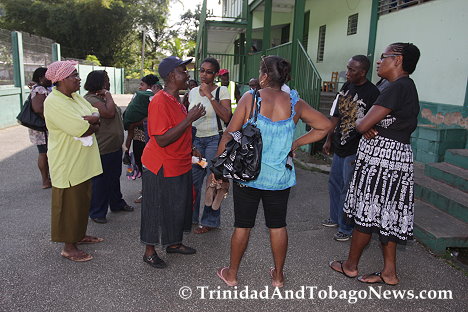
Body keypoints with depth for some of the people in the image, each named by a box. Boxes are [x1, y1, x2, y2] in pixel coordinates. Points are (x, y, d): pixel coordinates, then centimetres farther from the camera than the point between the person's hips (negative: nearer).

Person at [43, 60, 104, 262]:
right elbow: (82, 130, -28)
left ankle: (80, 235, 35)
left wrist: (86, 122, -17)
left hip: (82, 162, 9)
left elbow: (96, 114, 3)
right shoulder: (54, 102, -20)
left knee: (82, 201, 19)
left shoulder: (75, 97, 10)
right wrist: (92, 123, -7)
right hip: (67, 164, -9)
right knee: (69, 204, 2)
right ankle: (68, 247, 15)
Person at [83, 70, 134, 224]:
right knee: (100, 182, 3)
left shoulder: (103, 97, 13)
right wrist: (108, 96, -18)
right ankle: (97, 212, 17)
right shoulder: (90, 99, -19)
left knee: (115, 178, 22)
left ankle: (117, 203, 38)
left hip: (115, 147, 10)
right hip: (102, 150, -10)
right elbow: (109, 113, -30)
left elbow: (117, 116, 23)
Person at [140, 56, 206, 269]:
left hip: (180, 165, 9)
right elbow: (162, 140, -28)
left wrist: (190, 149, 16)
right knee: (157, 209, 5)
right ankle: (149, 251, 23)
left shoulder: (176, 100, 9)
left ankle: (174, 243, 37)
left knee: (178, 206, 19)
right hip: (162, 167, -9)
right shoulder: (159, 102, -21)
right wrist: (189, 119, -26)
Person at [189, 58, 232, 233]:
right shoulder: (193, 92, 10)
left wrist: (210, 95, -21)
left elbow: (226, 117, -20)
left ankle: (210, 221, 14)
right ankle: (191, 217, 24)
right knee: (192, 179, 6)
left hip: (215, 139, -5)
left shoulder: (221, 91, -6)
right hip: (196, 139, 5)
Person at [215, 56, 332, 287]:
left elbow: (230, 135, -9)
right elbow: (325, 125, 4)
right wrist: (296, 143, 8)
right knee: (278, 225, 15)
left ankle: (231, 274, 27)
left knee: (242, 225, 10)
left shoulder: (250, 98, -9)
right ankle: (278, 276, 30)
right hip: (280, 176, 2)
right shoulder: (295, 103, -2)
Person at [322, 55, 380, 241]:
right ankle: (335, 218, 37)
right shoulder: (347, 87, 8)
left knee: (348, 190, 0)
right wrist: (329, 140, 14)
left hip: (354, 151, -8)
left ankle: (346, 228, 16)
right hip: (339, 148, 8)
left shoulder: (372, 93, -15)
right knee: (334, 184, 19)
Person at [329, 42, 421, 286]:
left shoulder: (397, 88, -18)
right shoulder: (408, 87, 16)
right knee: (386, 214, 14)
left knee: (365, 212, 3)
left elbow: (363, 125, -23)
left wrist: (359, 123, 1)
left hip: (380, 157, -10)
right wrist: (369, 126, -6)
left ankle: (350, 265, 20)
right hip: (398, 156, 10)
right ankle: (389, 272, 23)